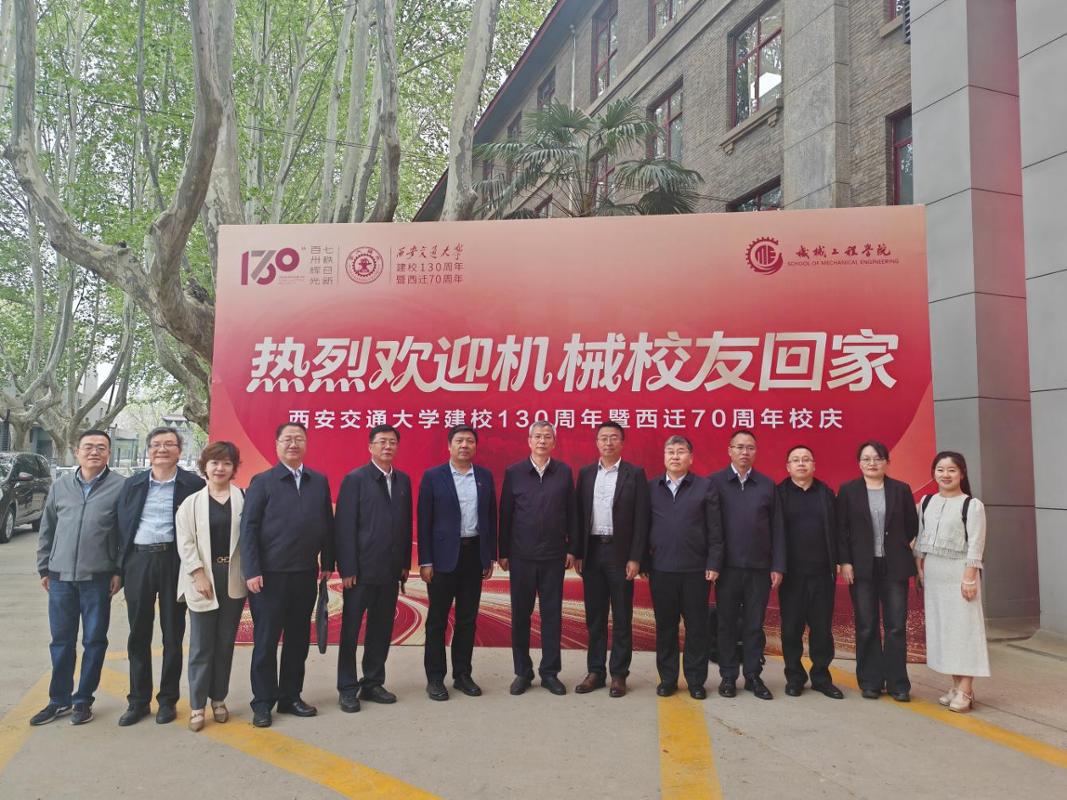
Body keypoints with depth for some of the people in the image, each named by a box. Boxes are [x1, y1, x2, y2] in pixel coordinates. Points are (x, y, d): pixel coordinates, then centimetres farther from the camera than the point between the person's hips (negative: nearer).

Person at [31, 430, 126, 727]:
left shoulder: (121, 487, -5)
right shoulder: (60, 486, 6)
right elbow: (47, 530, 12)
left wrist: (120, 572, -7)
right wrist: (44, 568, 11)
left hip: (97, 578, -3)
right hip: (61, 577, 3)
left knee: (94, 641, 7)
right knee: (61, 641, 12)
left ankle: (83, 700, 21)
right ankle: (59, 699, 26)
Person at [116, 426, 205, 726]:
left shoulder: (194, 484, -1)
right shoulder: (132, 484, 11)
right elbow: (121, 525, 10)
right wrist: (119, 567, 4)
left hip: (174, 561, -3)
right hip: (138, 561, 3)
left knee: (173, 634, 6)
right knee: (138, 634, 9)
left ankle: (168, 699, 18)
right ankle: (138, 700, 21)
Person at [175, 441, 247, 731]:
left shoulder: (244, 499, 1)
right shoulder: (192, 502, 3)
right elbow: (185, 543, -2)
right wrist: (199, 575, -10)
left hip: (233, 578, 1)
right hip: (203, 579, 0)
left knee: (225, 642, 10)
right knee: (201, 644, 4)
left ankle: (218, 699, 23)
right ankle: (197, 705, 14)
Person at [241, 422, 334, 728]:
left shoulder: (320, 481, 8)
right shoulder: (262, 482, -2)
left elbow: (327, 525, 10)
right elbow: (248, 528, -6)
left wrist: (327, 563, 6)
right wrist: (252, 571, -12)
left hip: (305, 575, 4)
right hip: (270, 575, -3)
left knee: (298, 639, 11)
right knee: (266, 641, 4)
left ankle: (291, 696, 24)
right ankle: (263, 702, 16)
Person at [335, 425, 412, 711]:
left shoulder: (403, 480, 9)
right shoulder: (355, 479, -7)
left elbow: (406, 524, 11)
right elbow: (345, 527, -10)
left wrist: (405, 563, 8)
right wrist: (347, 569, -14)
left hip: (390, 570, 5)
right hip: (361, 569, -5)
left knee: (382, 629, 12)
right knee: (351, 630, 6)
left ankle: (373, 683, 25)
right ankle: (347, 689, 17)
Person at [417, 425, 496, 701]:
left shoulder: (485, 476, 7)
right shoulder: (432, 477, -3)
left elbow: (491, 517, 9)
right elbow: (424, 521, -5)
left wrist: (491, 557, 7)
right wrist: (425, 561, -9)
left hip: (474, 554, 3)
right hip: (443, 556, -3)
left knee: (468, 619, 10)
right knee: (437, 619, 5)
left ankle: (462, 674, 22)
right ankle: (435, 678, 16)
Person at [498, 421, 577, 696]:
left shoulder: (564, 472, 3)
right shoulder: (513, 473, 1)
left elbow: (571, 512, 4)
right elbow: (505, 514, 2)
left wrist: (571, 548, 1)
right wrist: (503, 552, 1)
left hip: (554, 556, 0)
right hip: (521, 556, 0)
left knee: (552, 614, 6)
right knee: (520, 614, 7)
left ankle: (550, 672, 18)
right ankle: (522, 672, 20)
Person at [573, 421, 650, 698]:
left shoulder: (635, 474, -2)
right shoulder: (585, 474, 8)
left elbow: (641, 519, -5)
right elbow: (580, 515, 8)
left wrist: (635, 558, -10)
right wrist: (577, 553, 2)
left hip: (620, 553, -3)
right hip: (592, 551, 3)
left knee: (622, 618, 5)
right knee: (594, 617, 10)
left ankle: (618, 674, 14)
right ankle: (595, 672, 20)